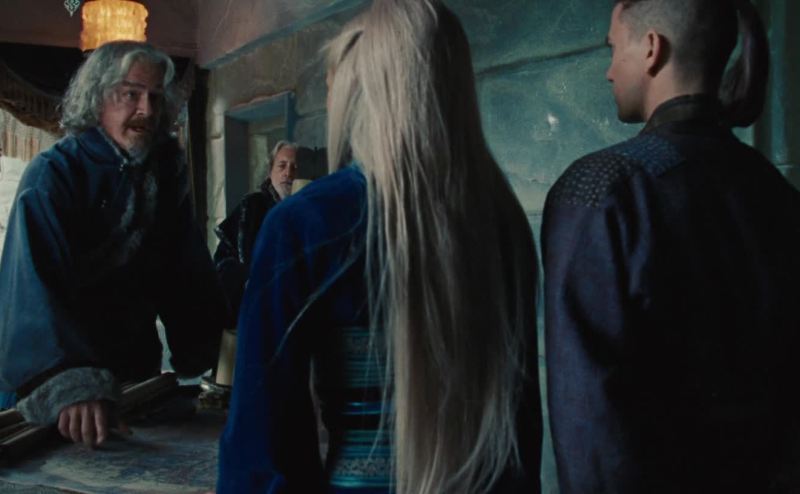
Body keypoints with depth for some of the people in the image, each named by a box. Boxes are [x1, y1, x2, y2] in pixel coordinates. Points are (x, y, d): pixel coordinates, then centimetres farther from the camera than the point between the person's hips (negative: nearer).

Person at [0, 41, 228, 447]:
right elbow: (35, 288, -31)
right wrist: (69, 384, -45)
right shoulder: (53, 175, -17)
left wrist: (215, 357, -13)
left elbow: (190, 277, -4)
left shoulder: (167, 173, -1)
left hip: (137, 373, 5)